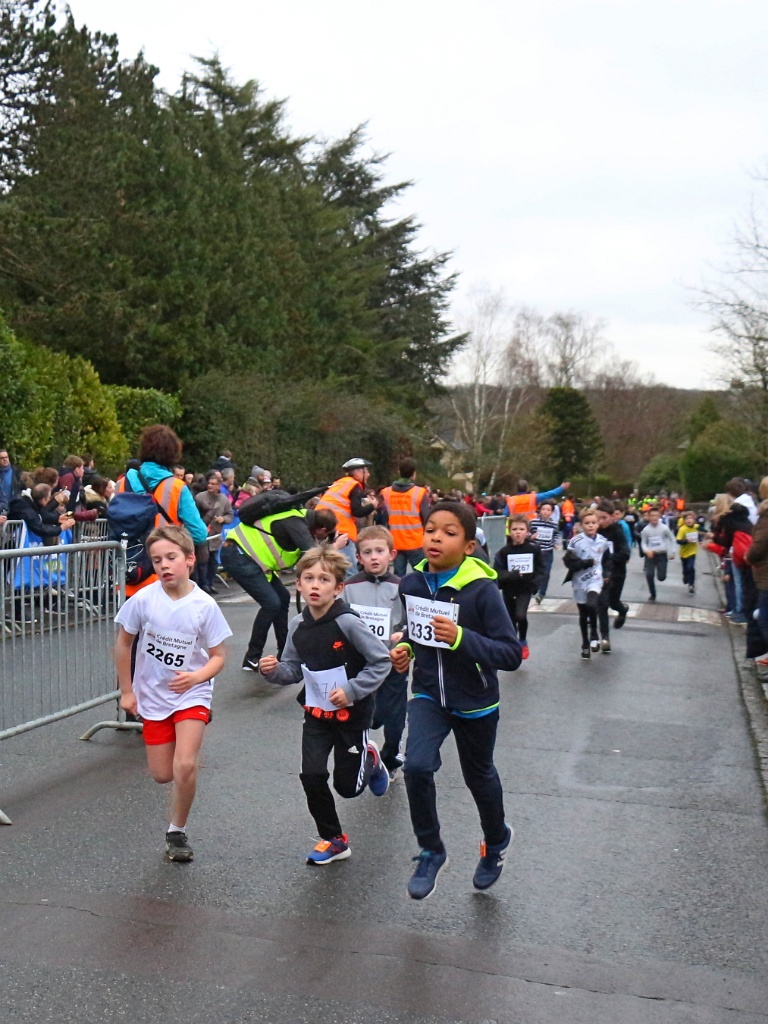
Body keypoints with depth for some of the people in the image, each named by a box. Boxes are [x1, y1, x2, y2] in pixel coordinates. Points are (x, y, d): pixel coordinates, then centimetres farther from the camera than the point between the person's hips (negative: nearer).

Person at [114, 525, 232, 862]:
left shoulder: (204, 606, -16)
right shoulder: (143, 599, -15)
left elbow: (218, 656, -6)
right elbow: (123, 644, 1)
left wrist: (196, 677, -25)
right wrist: (126, 691, 4)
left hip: (192, 694, -2)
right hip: (153, 696, 2)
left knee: (184, 766, -17)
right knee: (162, 775, 7)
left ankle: (177, 832, 8)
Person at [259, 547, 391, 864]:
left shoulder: (348, 623, -21)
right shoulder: (298, 626, -5)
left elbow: (381, 661, -17)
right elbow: (294, 670, 4)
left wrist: (352, 689, -23)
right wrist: (273, 670, -16)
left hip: (351, 713, -4)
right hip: (316, 713, 4)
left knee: (347, 786, 6)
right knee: (312, 777, -3)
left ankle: (371, 759, 41)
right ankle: (333, 840, 18)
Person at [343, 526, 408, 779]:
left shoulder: (400, 587, -4)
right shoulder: (349, 587, -2)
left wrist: (404, 634, -18)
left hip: (393, 663, 0)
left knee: (393, 719, 10)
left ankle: (389, 762, 33)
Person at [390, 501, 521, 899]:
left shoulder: (482, 590, -23)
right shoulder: (412, 584, -7)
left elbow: (511, 654, -24)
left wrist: (461, 638, -35)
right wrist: (404, 647, -7)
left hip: (474, 701, -3)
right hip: (428, 694, 3)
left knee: (478, 776, 17)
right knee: (416, 766, -19)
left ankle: (496, 842, 48)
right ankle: (430, 852, 5)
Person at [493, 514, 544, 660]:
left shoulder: (534, 549, -7)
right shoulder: (503, 551, -7)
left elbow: (540, 569, 2)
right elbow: (498, 572, -9)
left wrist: (535, 583, -13)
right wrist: (513, 575, -25)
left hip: (525, 589, -1)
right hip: (508, 590, 2)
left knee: (520, 615, -20)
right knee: (510, 620, 10)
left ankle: (523, 642, 8)